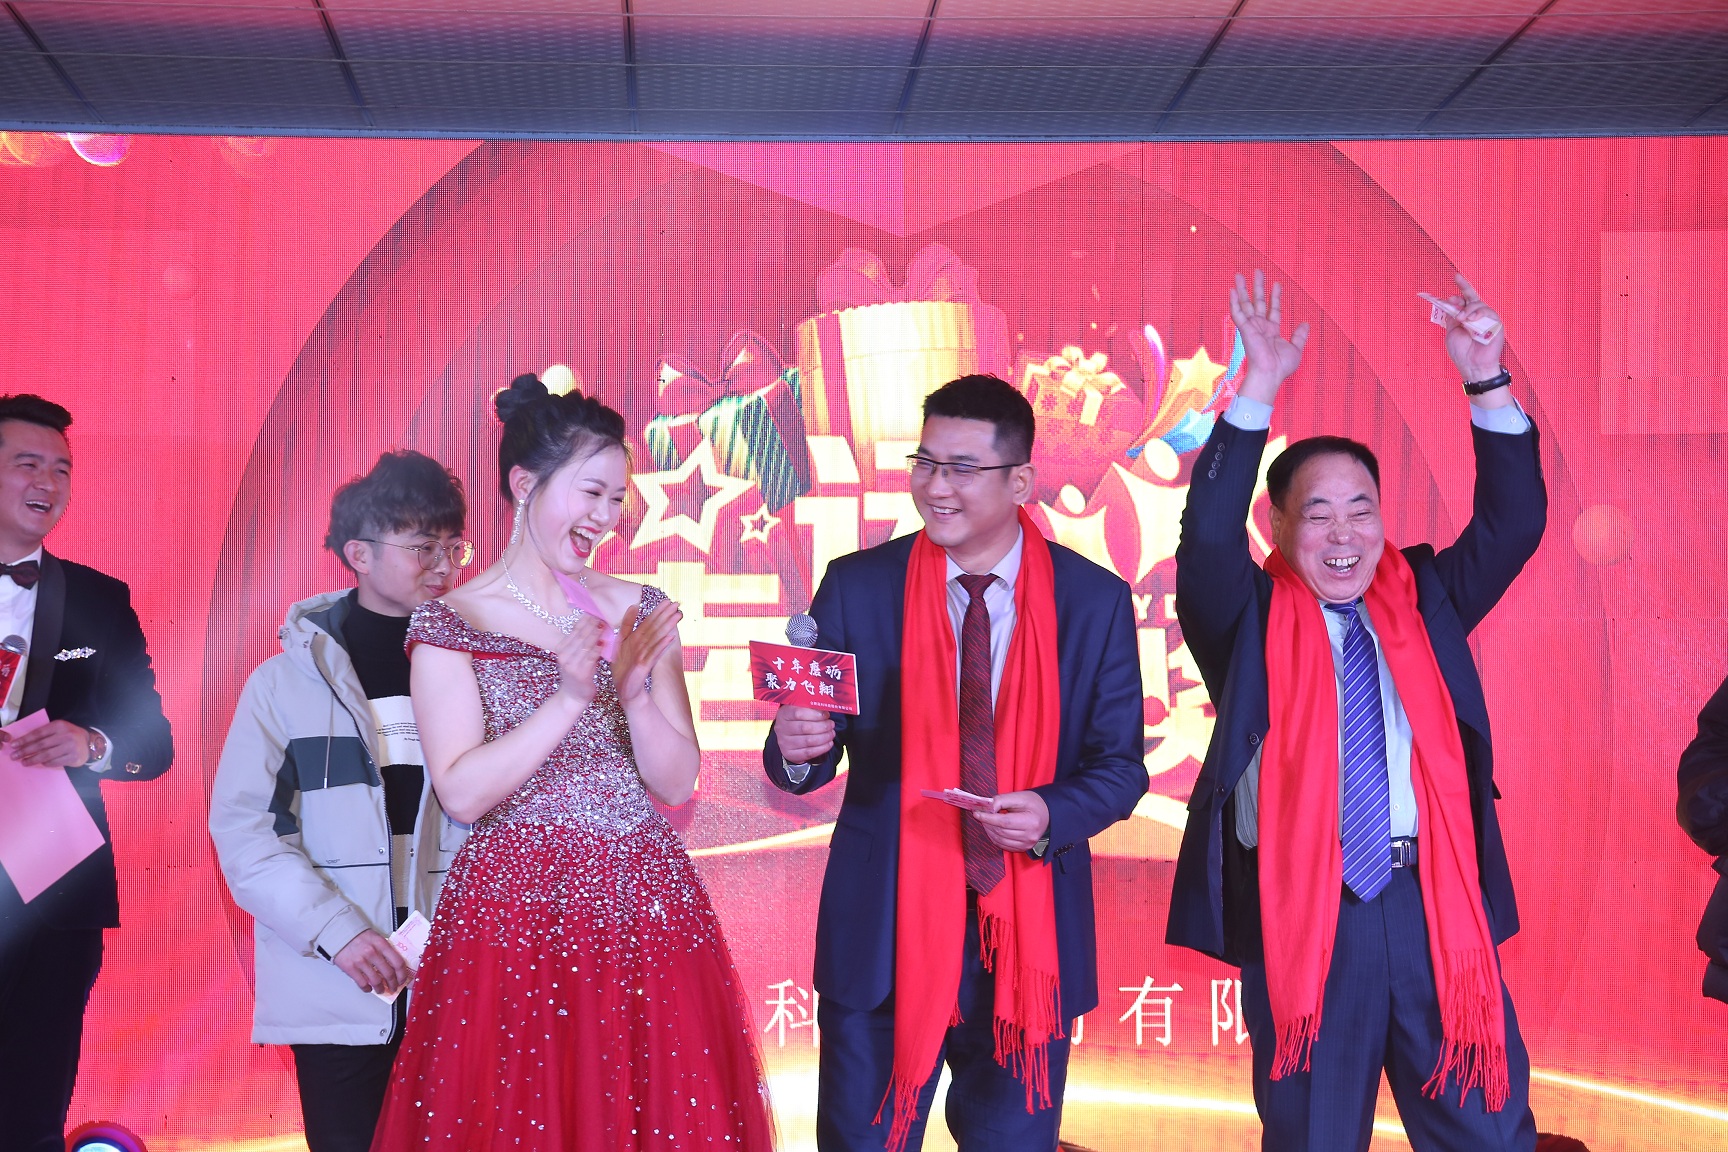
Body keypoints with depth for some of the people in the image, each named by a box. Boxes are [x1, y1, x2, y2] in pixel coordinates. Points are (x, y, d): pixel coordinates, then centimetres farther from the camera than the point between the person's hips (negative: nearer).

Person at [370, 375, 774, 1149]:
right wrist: (572, 697, -18)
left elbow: (676, 782, 4)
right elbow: (462, 793, -11)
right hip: (516, 916, -3)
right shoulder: (450, 624, -2)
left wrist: (634, 692, -13)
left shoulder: (640, 613, 8)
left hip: (646, 912, 3)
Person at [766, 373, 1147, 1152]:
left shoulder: (1095, 602, -2)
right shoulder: (856, 588, -3)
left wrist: (1052, 815, -19)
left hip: (1029, 937, 0)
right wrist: (795, 748, -25)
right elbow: (809, 762, -1)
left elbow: (1120, 764, 1)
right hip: (881, 932, 0)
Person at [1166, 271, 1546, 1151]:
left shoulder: (1424, 601, 13)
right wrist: (1256, 393, -18)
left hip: (1433, 902, 2)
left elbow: (1514, 524, 4)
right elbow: (1208, 533, -12)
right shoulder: (1250, 620, 4)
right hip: (1297, 911, -2)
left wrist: (1487, 384, -6)